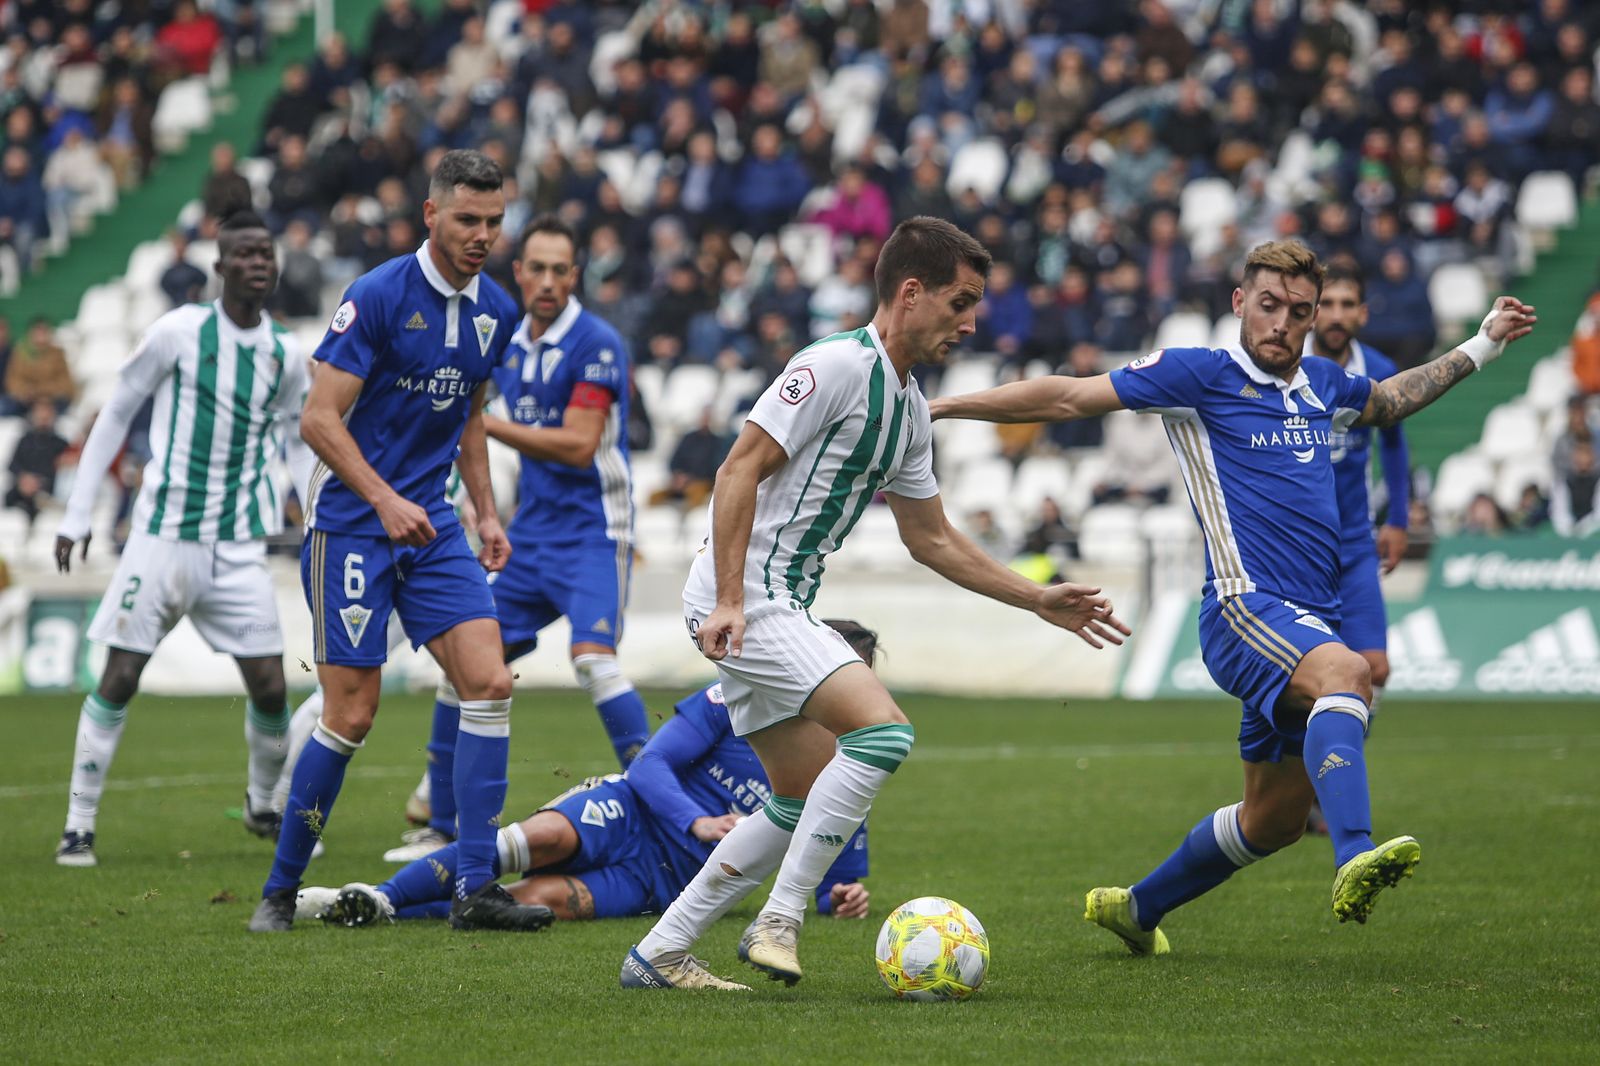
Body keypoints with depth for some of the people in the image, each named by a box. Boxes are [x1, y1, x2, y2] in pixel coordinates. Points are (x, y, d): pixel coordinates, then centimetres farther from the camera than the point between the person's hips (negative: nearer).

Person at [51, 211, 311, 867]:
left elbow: (295, 442, 19)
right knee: (119, 680, -6)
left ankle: (263, 806, 25)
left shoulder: (284, 354, 5)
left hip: (240, 547, 3)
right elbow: (115, 415, 2)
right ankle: (79, 826, 4)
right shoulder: (180, 332, -7)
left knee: (269, 689, 0)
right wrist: (77, 515, 0)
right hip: (164, 535, -3)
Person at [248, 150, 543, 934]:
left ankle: (474, 887, -6)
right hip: (351, 522, -6)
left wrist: (486, 512, 14)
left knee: (488, 682, -8)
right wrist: (386, 500, -24)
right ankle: (281, 889, 8)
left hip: (431, 524, 6)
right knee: (351, 713, -7)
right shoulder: (378, 296, -14)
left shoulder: (495, 311, 7)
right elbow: (319, 417, -15)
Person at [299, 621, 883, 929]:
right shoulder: (735, 702, 0)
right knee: (546, 834, -34)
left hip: (660, 882, 1)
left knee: (544, 899, -29)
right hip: (630, 814, -1)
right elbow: (652, 763, -3)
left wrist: (841, 896, -10)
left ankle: (384, 911, -29)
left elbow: (836, 879, 15)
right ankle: (377, 897, -29)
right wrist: (697, 821, -20)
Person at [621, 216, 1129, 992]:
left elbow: (930, 538, 24)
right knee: (882, 729, -22)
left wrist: (1040, 601, 22)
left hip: (781, 606, 10)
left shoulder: (908, 406, 15)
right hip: (743, 599, -10)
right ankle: (778, 922, -16)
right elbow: (738, 471, -18)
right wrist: (730, 601, -25)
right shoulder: (839, 364, -14)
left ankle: (659, 955, 14)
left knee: (806, 802, 11)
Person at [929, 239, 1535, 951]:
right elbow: (1070, 398, -2)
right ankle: (1354, 860, -58)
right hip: (1245, 610, -8)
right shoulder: (1201, 374, -2)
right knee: (1346, 671, -38)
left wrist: (1484, 344, 43)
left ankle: (1136, 909, 32)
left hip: (1309, 623, 8)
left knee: (1274, 818, 11)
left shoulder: (1322, 386, 17)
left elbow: (1392, 399, 41)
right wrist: (941, 407, -5)